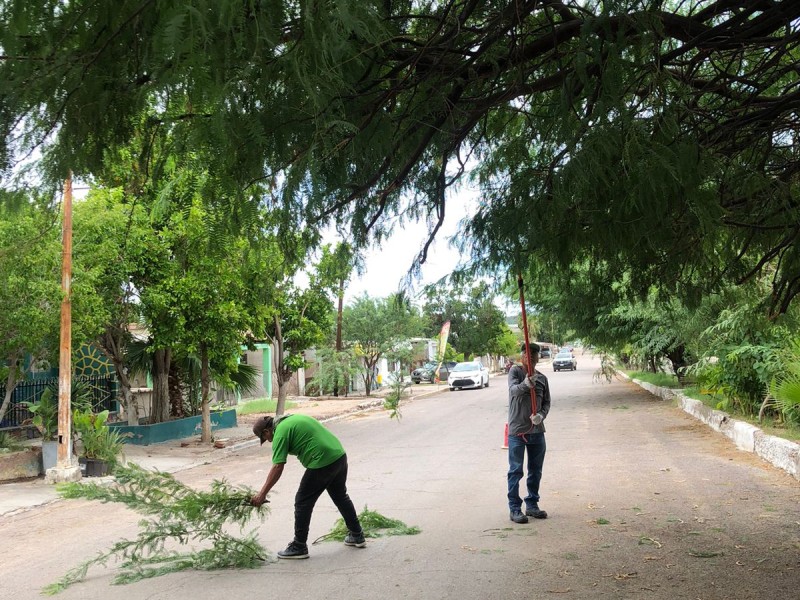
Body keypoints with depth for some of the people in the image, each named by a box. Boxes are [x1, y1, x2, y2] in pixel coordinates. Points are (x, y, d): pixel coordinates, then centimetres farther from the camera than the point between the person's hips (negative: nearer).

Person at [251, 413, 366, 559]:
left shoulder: (281, 431, -7)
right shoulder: (293, 419, 20)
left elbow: (277, 467, -14)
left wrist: (262, 494, -11)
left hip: (323, 463, -9)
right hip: (340, 455, 9)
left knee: (303, 502, 3)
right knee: (341, 496, 24)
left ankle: (299, 547, 9)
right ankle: (357, 536, 33)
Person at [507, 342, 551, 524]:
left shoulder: (542, 378, 9)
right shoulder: (515, 371, -5)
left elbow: (546, 402, 10)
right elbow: (513, 389, -23)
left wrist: (541, 415, -11)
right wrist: (525, 385, -44)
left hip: (537, 431, 5)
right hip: (517, 430, -5)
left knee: (535, 471, 14)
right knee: (516, 471, -1)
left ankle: (532, 505, 27)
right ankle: (515, 508, 6)